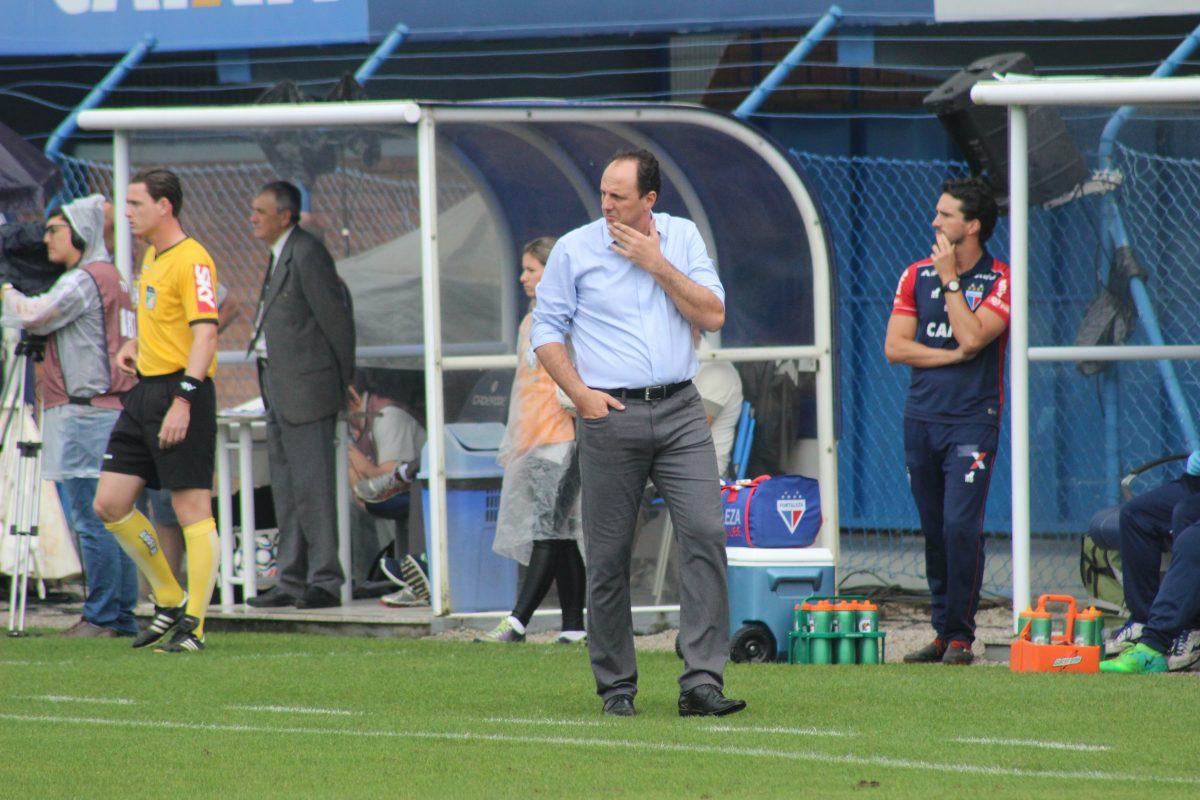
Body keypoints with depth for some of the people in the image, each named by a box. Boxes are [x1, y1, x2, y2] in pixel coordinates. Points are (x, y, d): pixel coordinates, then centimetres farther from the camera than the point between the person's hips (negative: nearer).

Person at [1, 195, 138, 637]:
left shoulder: (84, 280, -9)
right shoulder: (113, 278, 20)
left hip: (86, 412, -10)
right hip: (111, 413, 10)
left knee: (93, 520, -8)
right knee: (107, 519, 10)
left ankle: (104, 615, -8)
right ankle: (121, 614, 11)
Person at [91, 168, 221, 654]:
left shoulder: (192, 261, -13)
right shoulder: (152, 257, 16)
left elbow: (205, 335, -21)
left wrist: (183, 400, -29)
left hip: (181, 391, -10)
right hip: (145, 391, 10)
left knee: (192, 510, -6)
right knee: (110, 504, 6)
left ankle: (194, 625, -3)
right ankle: (170, 600, 18)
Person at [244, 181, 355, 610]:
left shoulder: (307, 253, -15)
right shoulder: (281, 255, 15)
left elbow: (335, 316, -13)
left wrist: (342, 379, -6)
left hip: (306, 388, -10)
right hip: (277, 388, 10)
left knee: (311, 486, -8)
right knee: (286, 489, 12)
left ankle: (325, 582, -5)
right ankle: (293, 580, 17)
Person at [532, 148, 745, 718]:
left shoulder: (683, 238, 8)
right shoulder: (574, 250, 3)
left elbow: (713, 315, 0)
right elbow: (546, 330, 5)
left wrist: (657, 265, -7)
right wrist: (581, 393, -7)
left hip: (680, 412, 1)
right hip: (611, 415, -1)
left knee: (705, 533, -12)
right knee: (608, 556, 1)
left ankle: (701, 681, -14)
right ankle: (616, 686, 12)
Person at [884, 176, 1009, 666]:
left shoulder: (999, 281, -2)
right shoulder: (917, 276, 11)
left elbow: (971, 337, -16)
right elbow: (894, 347, 3)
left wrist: (950, 280, -9)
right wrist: (953, 356, -8)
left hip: (972, 419, -4)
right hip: (921, 418, 4)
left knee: (961, 526, -13)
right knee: (934, 530, 6)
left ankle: (961, 636, -6)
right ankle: (943, 631, 13)